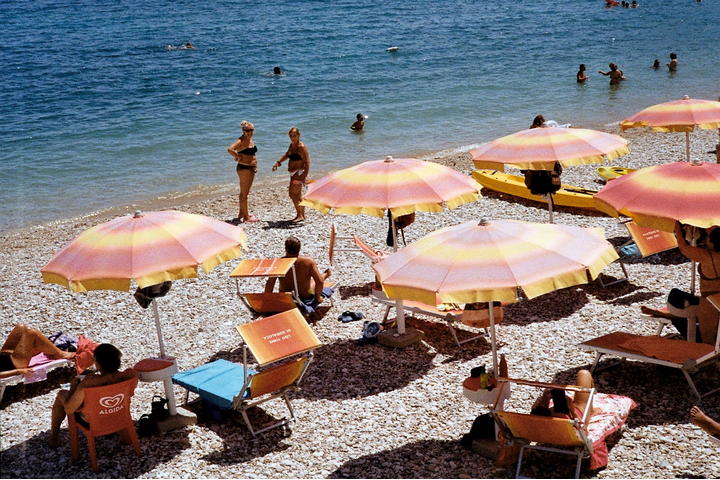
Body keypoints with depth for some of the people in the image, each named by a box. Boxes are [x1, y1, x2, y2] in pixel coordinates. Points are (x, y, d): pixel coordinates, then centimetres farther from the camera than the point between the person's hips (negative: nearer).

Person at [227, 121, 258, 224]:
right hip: (244, 168, -9)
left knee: (245, 192, 17)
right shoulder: (241, 141, -16)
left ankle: (241, 213, 28)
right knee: (244, 193, -1)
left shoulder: (251, 140, 11)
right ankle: (246, 216, 4)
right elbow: (230, 149, -31)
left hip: (251, 168, 9)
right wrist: (238, 157, -19)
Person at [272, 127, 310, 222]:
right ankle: (302, 215, 24)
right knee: (298, 195, 15)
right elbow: (286, 155, 31)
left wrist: (304, 176, -28)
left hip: (299, 173, -10)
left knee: (292, 193, -14)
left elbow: (307, 162, -21)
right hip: (293, 173, 10)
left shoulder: (301, 147, -16)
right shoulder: (292, 145, 12)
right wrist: (278, 163, 22)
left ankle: (299, 215, -10)